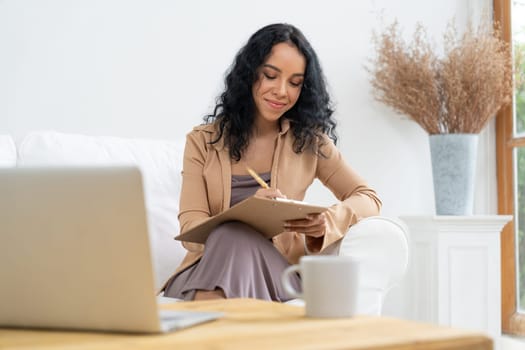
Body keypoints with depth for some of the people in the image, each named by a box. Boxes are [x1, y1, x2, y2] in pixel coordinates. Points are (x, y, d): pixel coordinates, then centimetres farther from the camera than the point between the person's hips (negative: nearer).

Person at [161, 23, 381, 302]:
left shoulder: (309, 140, 10)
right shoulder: (202, 141, 6)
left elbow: (368, 200, 9)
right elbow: (192, 232, -5)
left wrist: (326, 222, -15)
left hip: (277, 272, 0)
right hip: (209, 270, 0)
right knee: (232, 234, -34)